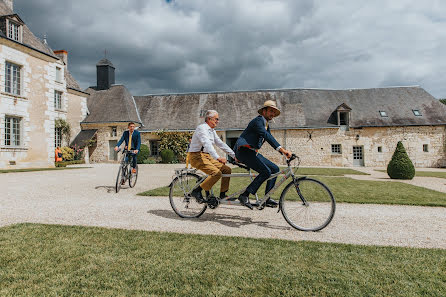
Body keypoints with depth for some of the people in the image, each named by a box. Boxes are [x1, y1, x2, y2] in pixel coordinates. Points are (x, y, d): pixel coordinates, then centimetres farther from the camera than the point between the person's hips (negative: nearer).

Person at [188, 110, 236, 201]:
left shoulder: (212, 131, 16)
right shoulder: (202, 128, -14)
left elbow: (221, 144, 17)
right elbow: (207, 144, -29)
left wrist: (235, 155, 11)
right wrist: (218, 157, -41)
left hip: (207, 156, 9)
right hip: (197, 156, -9)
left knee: (227, 169, -1)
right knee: (216, 173, -26)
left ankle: (223, 195, 7)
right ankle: (197, 191, -12)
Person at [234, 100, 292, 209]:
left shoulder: (266, 125, 19)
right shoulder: (258, 120, -12)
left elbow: (271, 140, 17)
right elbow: (267, 136, -27)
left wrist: (284, 152, 4)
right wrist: (282, 149, -35)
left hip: (252, 152, 10)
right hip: (243, 150, -10)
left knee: (275, 169, 2)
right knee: (266, 172, -21)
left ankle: (267, 198, 6)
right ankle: (244, 196, -15)